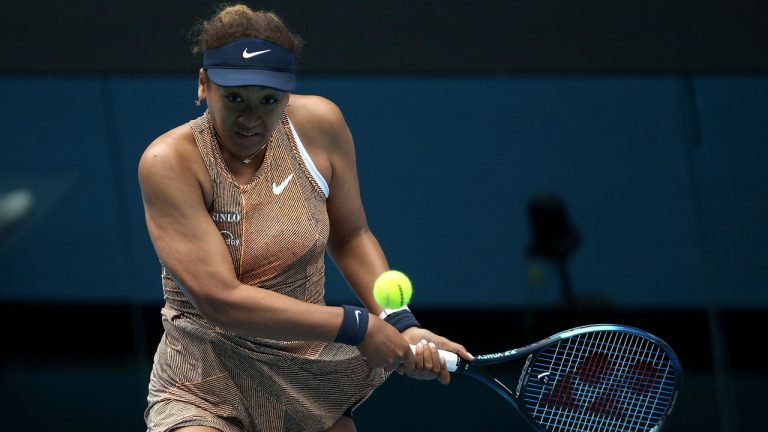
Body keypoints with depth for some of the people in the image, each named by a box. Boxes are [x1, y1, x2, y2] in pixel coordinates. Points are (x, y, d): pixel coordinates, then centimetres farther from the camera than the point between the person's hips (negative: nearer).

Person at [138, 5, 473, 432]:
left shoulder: (320, 123, -5)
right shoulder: (169, 162, -18)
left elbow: (350, 235, 10)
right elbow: (219, 298, -24)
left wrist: (400, 325, -6)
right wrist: (357, 326, -23)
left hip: (309, 381, 5)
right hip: (204, 397, -5)